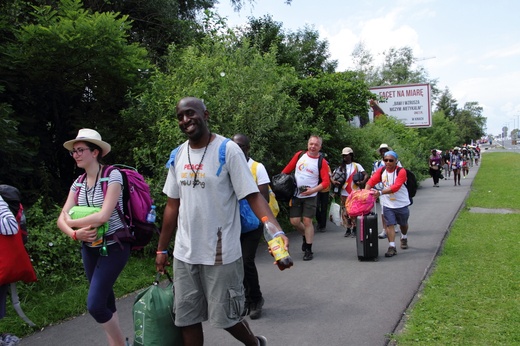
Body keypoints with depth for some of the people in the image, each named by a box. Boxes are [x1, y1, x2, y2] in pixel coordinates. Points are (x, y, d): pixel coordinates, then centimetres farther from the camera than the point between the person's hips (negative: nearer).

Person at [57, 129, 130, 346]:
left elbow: (103, 216, -23)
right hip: (89, 249, 6)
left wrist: (71, 221, -9)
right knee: (105, 303, 13)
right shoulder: (78, 183, 5)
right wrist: (75, 233, -20)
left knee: (95, 305, -11)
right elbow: (61, 219, 2)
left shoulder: (113, 175, -14)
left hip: (113, 247, -6)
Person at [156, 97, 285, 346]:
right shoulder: (178, 155, 5)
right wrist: (161, 249, 14)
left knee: (224, 317, 7)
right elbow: (172, 206, 11)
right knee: (186, 319, 13)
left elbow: (253, 196, -16)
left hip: (220, 254, -5)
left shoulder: (228, 150, -12)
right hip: (184, 254, 6)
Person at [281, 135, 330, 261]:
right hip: (296, 195, 3)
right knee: (294, 221, 2)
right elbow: (287, 169, 8)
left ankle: (308, 250, 9)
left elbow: (326, 182, -10)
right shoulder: (299, 155, 2)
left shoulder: (322, 162, -6)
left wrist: (313, 190, -21)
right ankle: (306, 236, 32)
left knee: (307, 221, -4)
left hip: (310, 196, -3)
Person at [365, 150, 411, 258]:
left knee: (403, 223, 19)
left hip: (402, 203, -1)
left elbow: (395, 187, -30)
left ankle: (404, 239, 47)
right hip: (387, 204, 1)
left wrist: (380, 192, -39)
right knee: (390, 224, -7)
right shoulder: (381, 170, -4)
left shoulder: (401, 171, -18)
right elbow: (371, 181, -11)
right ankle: (392, 247, -4)